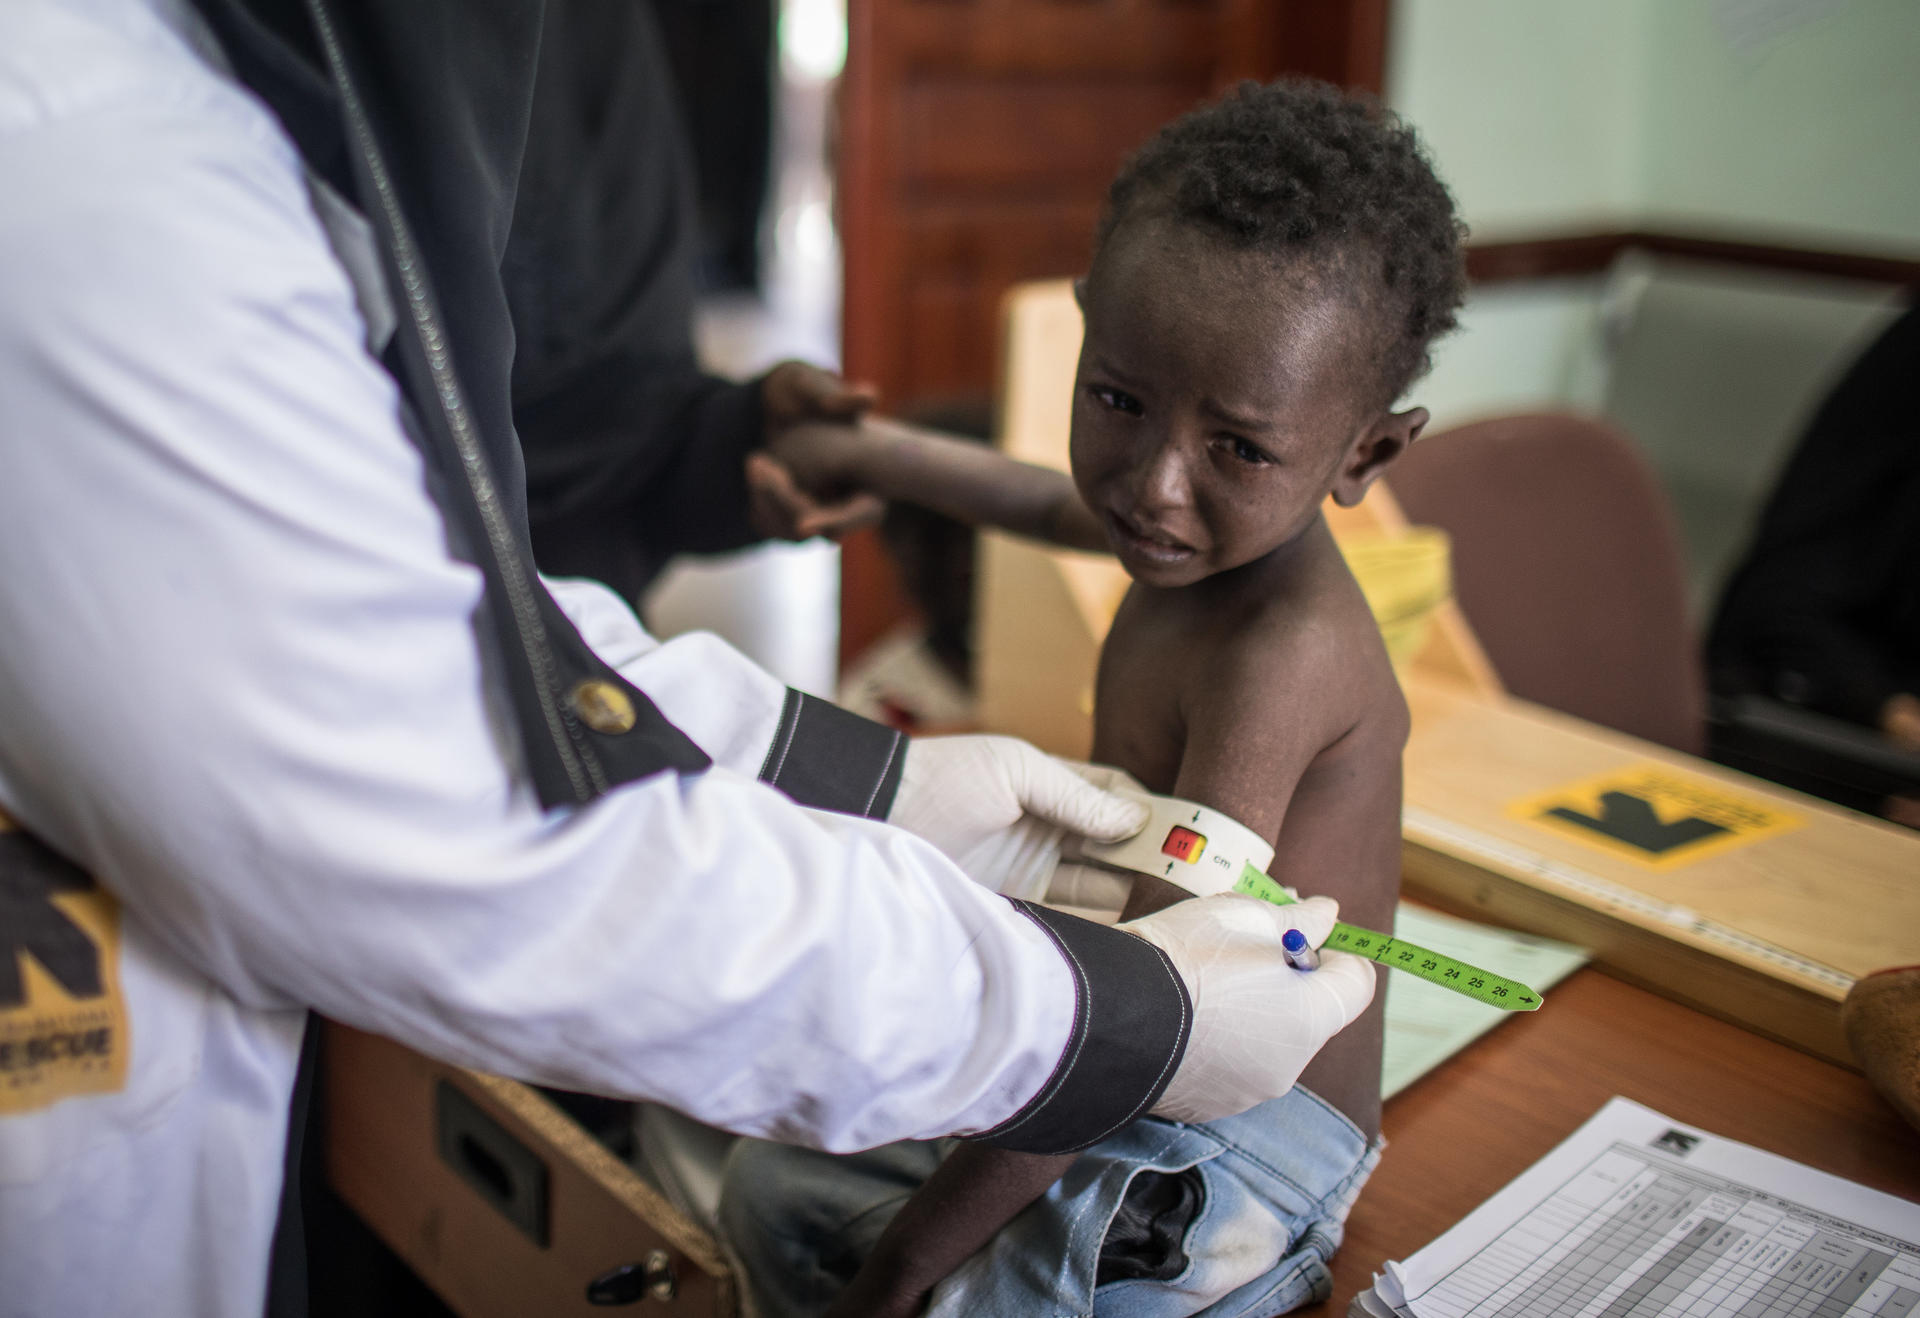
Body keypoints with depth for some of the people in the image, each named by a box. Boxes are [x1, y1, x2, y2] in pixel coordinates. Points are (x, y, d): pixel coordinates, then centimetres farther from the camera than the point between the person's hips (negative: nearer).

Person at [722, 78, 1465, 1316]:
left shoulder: (1284, 653, -30)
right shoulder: (1214, 529, -3)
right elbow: (1051, 502, 22)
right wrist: (872, 451, 34)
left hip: (1231, 1165, -9)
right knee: (776, 1185, 18)